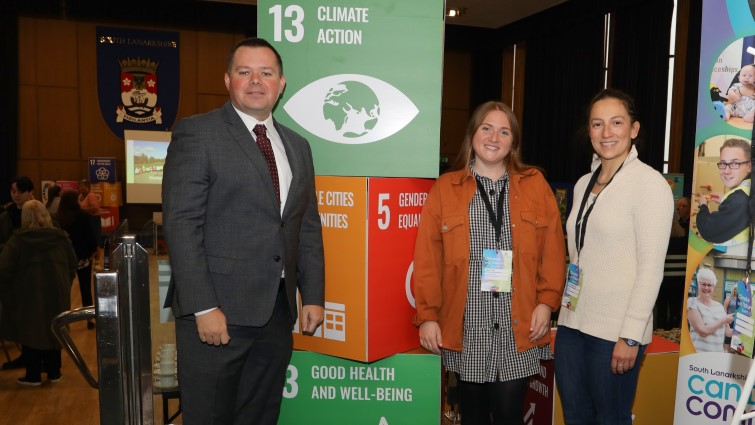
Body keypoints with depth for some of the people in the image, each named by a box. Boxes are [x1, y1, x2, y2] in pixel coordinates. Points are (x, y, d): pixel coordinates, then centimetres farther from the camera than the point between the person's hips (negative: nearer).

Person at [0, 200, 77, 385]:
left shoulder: (17, 241, -11)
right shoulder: (61, 238, 1)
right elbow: (72, 266, 9)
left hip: (28, 297, -3)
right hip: (57, 296, 3)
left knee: (30, 333, 10)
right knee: (53, 331, 14)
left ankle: (33, 376, 16)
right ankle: (53, 372, 22)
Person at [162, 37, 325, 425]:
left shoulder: (298, 146, 13)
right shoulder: (197, 134, -5)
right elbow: (181, 224, -12)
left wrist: (313, 296, 8)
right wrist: (203, 307, -17)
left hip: (277, 311, 6)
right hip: (217, 310, -5)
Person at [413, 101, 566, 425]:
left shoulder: (535, 184, 6)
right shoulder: (445, 188, 2)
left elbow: (552, 249, 4)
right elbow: (428, 259, -1)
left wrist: (547, 301, -4)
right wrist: (427, 315, -4)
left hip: (518, 325, 0)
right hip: (465, 326, 0)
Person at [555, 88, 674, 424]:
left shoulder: (650, 183, -9)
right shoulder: (584, 183, 11)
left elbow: (651, 267, -13)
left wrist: (630, 335, -16)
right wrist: (562, 313, 14)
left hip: (616, 330, -6)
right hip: (572, 323, 7)